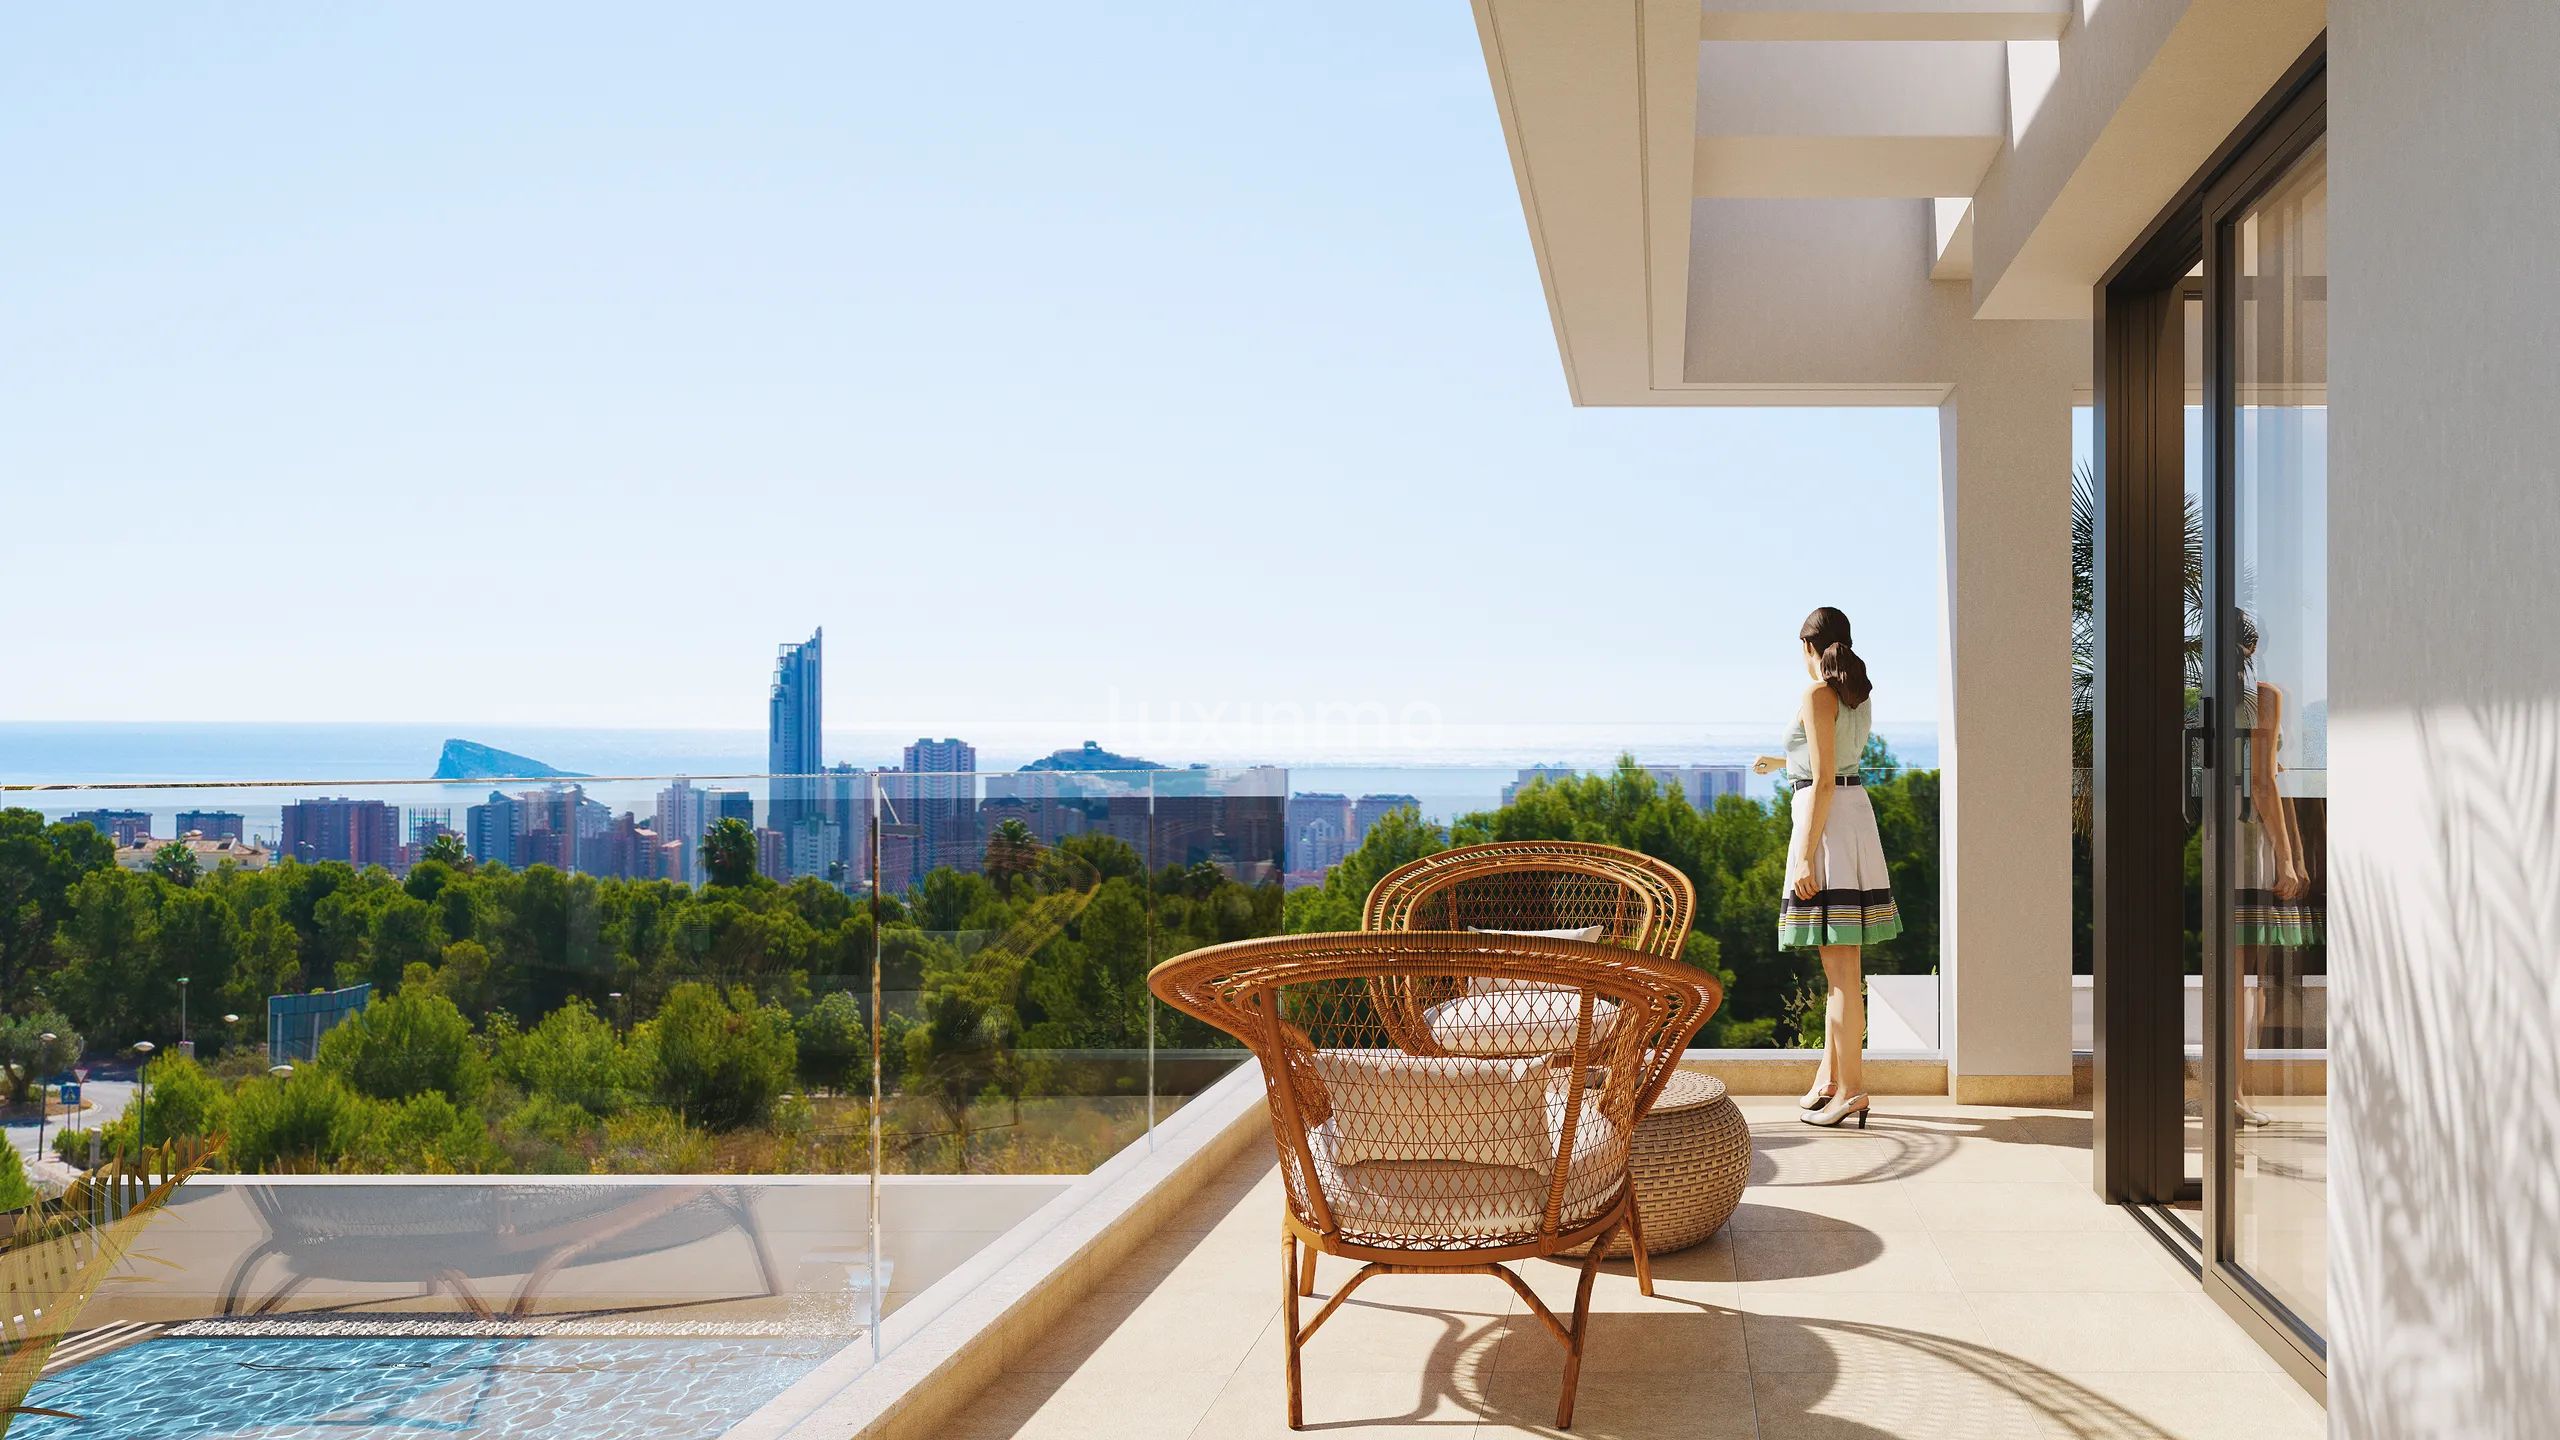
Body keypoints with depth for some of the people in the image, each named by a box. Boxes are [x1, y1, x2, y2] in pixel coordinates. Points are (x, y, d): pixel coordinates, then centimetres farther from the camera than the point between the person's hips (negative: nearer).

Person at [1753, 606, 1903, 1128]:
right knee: (1840, 961, 14)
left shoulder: (1818, 696, -11)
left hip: (1826, 820, -9)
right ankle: (1829, 1076, 22)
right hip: (1858, 815, 9)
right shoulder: (1860, 696, 14)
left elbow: (1823, 781, -17)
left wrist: (1805, 856, -18)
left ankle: (1851, 1089, -4)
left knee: (1840, 965, -7)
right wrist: (1780, 762, 47)